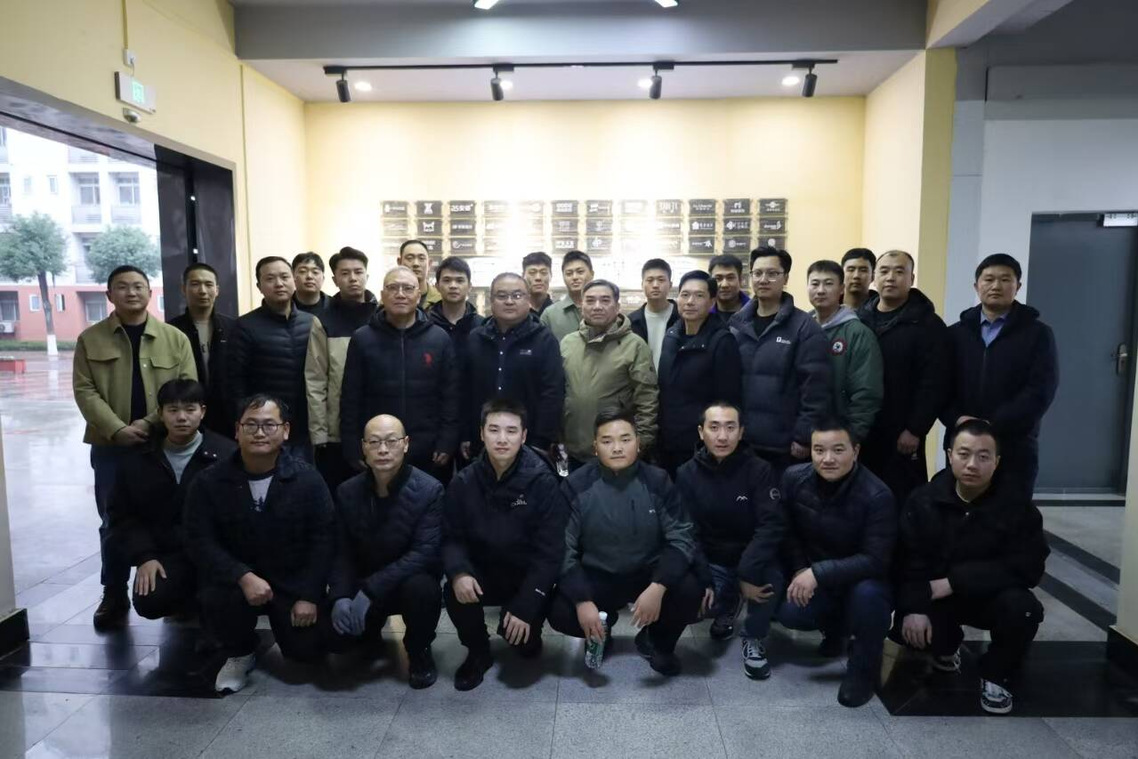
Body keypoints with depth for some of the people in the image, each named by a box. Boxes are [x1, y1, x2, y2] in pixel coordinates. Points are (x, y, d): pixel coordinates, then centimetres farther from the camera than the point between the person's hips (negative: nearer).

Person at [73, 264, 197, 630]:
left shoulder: (175, 338, 3)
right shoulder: (90, 339, 5)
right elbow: (84, 390, -2)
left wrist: (150, 423, -13)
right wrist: (117, 429, -14)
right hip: (110, 446, 1)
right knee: (114, 522, 7)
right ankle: (114, 595, 21)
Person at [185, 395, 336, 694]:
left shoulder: (307, 478, -10)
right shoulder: (209, 482, -8)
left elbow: (323, 538, -8)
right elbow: (200, 541, -13)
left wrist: (309, 596, -15)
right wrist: (244, 577, -28)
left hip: (294, 581, 0)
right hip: (235, 577, 0)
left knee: (308, 647, -14)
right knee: (216, 600, -33)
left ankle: (282, 618, 25)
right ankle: (239, 653, 3)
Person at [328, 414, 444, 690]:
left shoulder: (429, 490, -19)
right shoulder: (347, 492, -4)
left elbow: (426, 552, -25)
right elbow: (341, 552, -3)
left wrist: (371, 590, -30)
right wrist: (340, 596, -21)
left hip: (410, 579, -3)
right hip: (362, 585, 4)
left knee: (421, 589, -37)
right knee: (334, 635, -18)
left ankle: (419, 652, -4)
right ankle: (371, 629, 21)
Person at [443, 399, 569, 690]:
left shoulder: (543, 482, -16)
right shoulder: (464, 482, -6)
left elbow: (549, 551, -17)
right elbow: (452, 537, -2)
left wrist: (525, 606, -22)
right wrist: (458, 572, -25)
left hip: (528, 576, -2)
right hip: (482, 572, 3)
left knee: (520, 634, -23)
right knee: (455, 592, -26)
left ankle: (529, 639, 17)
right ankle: (478, 652, 4)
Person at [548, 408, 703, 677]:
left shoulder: (658, 481, -9)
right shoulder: (577, 485, -11)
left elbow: (682, 538, -11)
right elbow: (563, 549, -12)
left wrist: (657, 588, -28)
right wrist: (583, 600, -25)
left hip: (649, 574, 0)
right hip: (596, 578, 0)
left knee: (691, 593, -28)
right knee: (559, 613, -27)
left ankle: (657, 641, 7)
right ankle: (601, 631, 12)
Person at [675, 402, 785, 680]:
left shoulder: (760, 471, -11)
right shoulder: (687, 475, -7)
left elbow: (772, 525, -20)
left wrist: (749, 572, -31)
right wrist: (702, 581, -22)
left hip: (752, 560, -2)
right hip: (711, 563, 2)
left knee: (772, 578, -33)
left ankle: (753, 638, -1)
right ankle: (727, 606, 17)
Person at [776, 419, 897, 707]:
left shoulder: (877, 495, -26)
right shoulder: (794, 478, -13)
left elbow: (875, 560, -29)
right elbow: (788, 532, 1)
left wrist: (818, 573, -35)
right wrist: (800, 571, -12)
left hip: (863, 579, -4)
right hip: (812, 577, 4)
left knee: (867, 593, -37)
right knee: (788, 613, -22)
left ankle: (864, 668, -6)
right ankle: (835, 626, 16)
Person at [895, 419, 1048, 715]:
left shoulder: (1016, 503, -15)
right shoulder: (925, 499, -10)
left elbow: (1027, 569, -21)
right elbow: (908, 561, -14)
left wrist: (953, 582, -26)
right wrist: (913, 608, -30)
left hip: (993, 595, -1)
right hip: (935, 596, 1)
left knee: (1023, 608, -32)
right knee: (906, 628, -24)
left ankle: (995, 675, -1)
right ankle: (946, 646, 17)